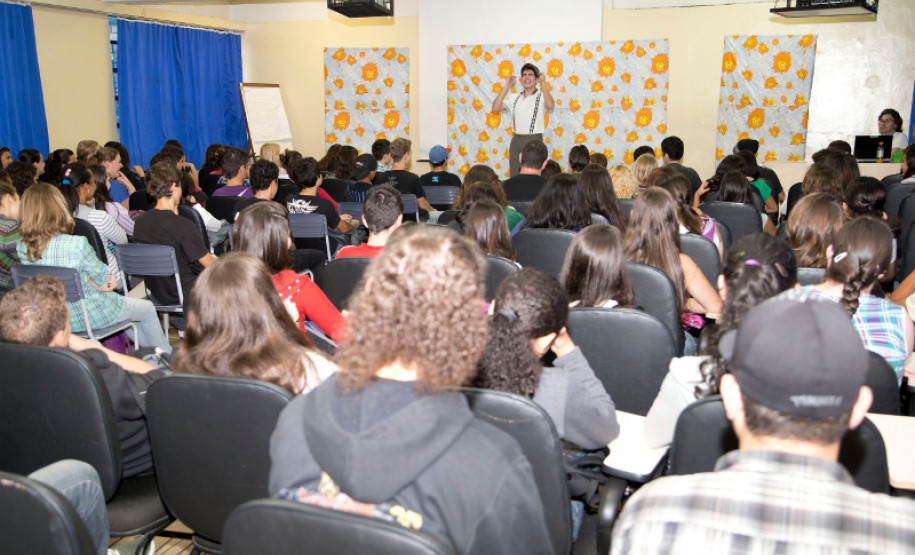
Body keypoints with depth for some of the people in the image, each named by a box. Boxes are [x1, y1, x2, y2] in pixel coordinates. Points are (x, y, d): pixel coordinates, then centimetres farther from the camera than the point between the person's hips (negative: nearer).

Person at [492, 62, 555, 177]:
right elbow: (496, 108, 8)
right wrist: (506, 87, 6)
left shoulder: (541, 97, 1)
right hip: (516, 140, 4)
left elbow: (550, 105, -20)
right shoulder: (514, 97, 15)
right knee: (514, 175, 4)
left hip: (534, 140, -4)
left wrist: (543, 83, -14)